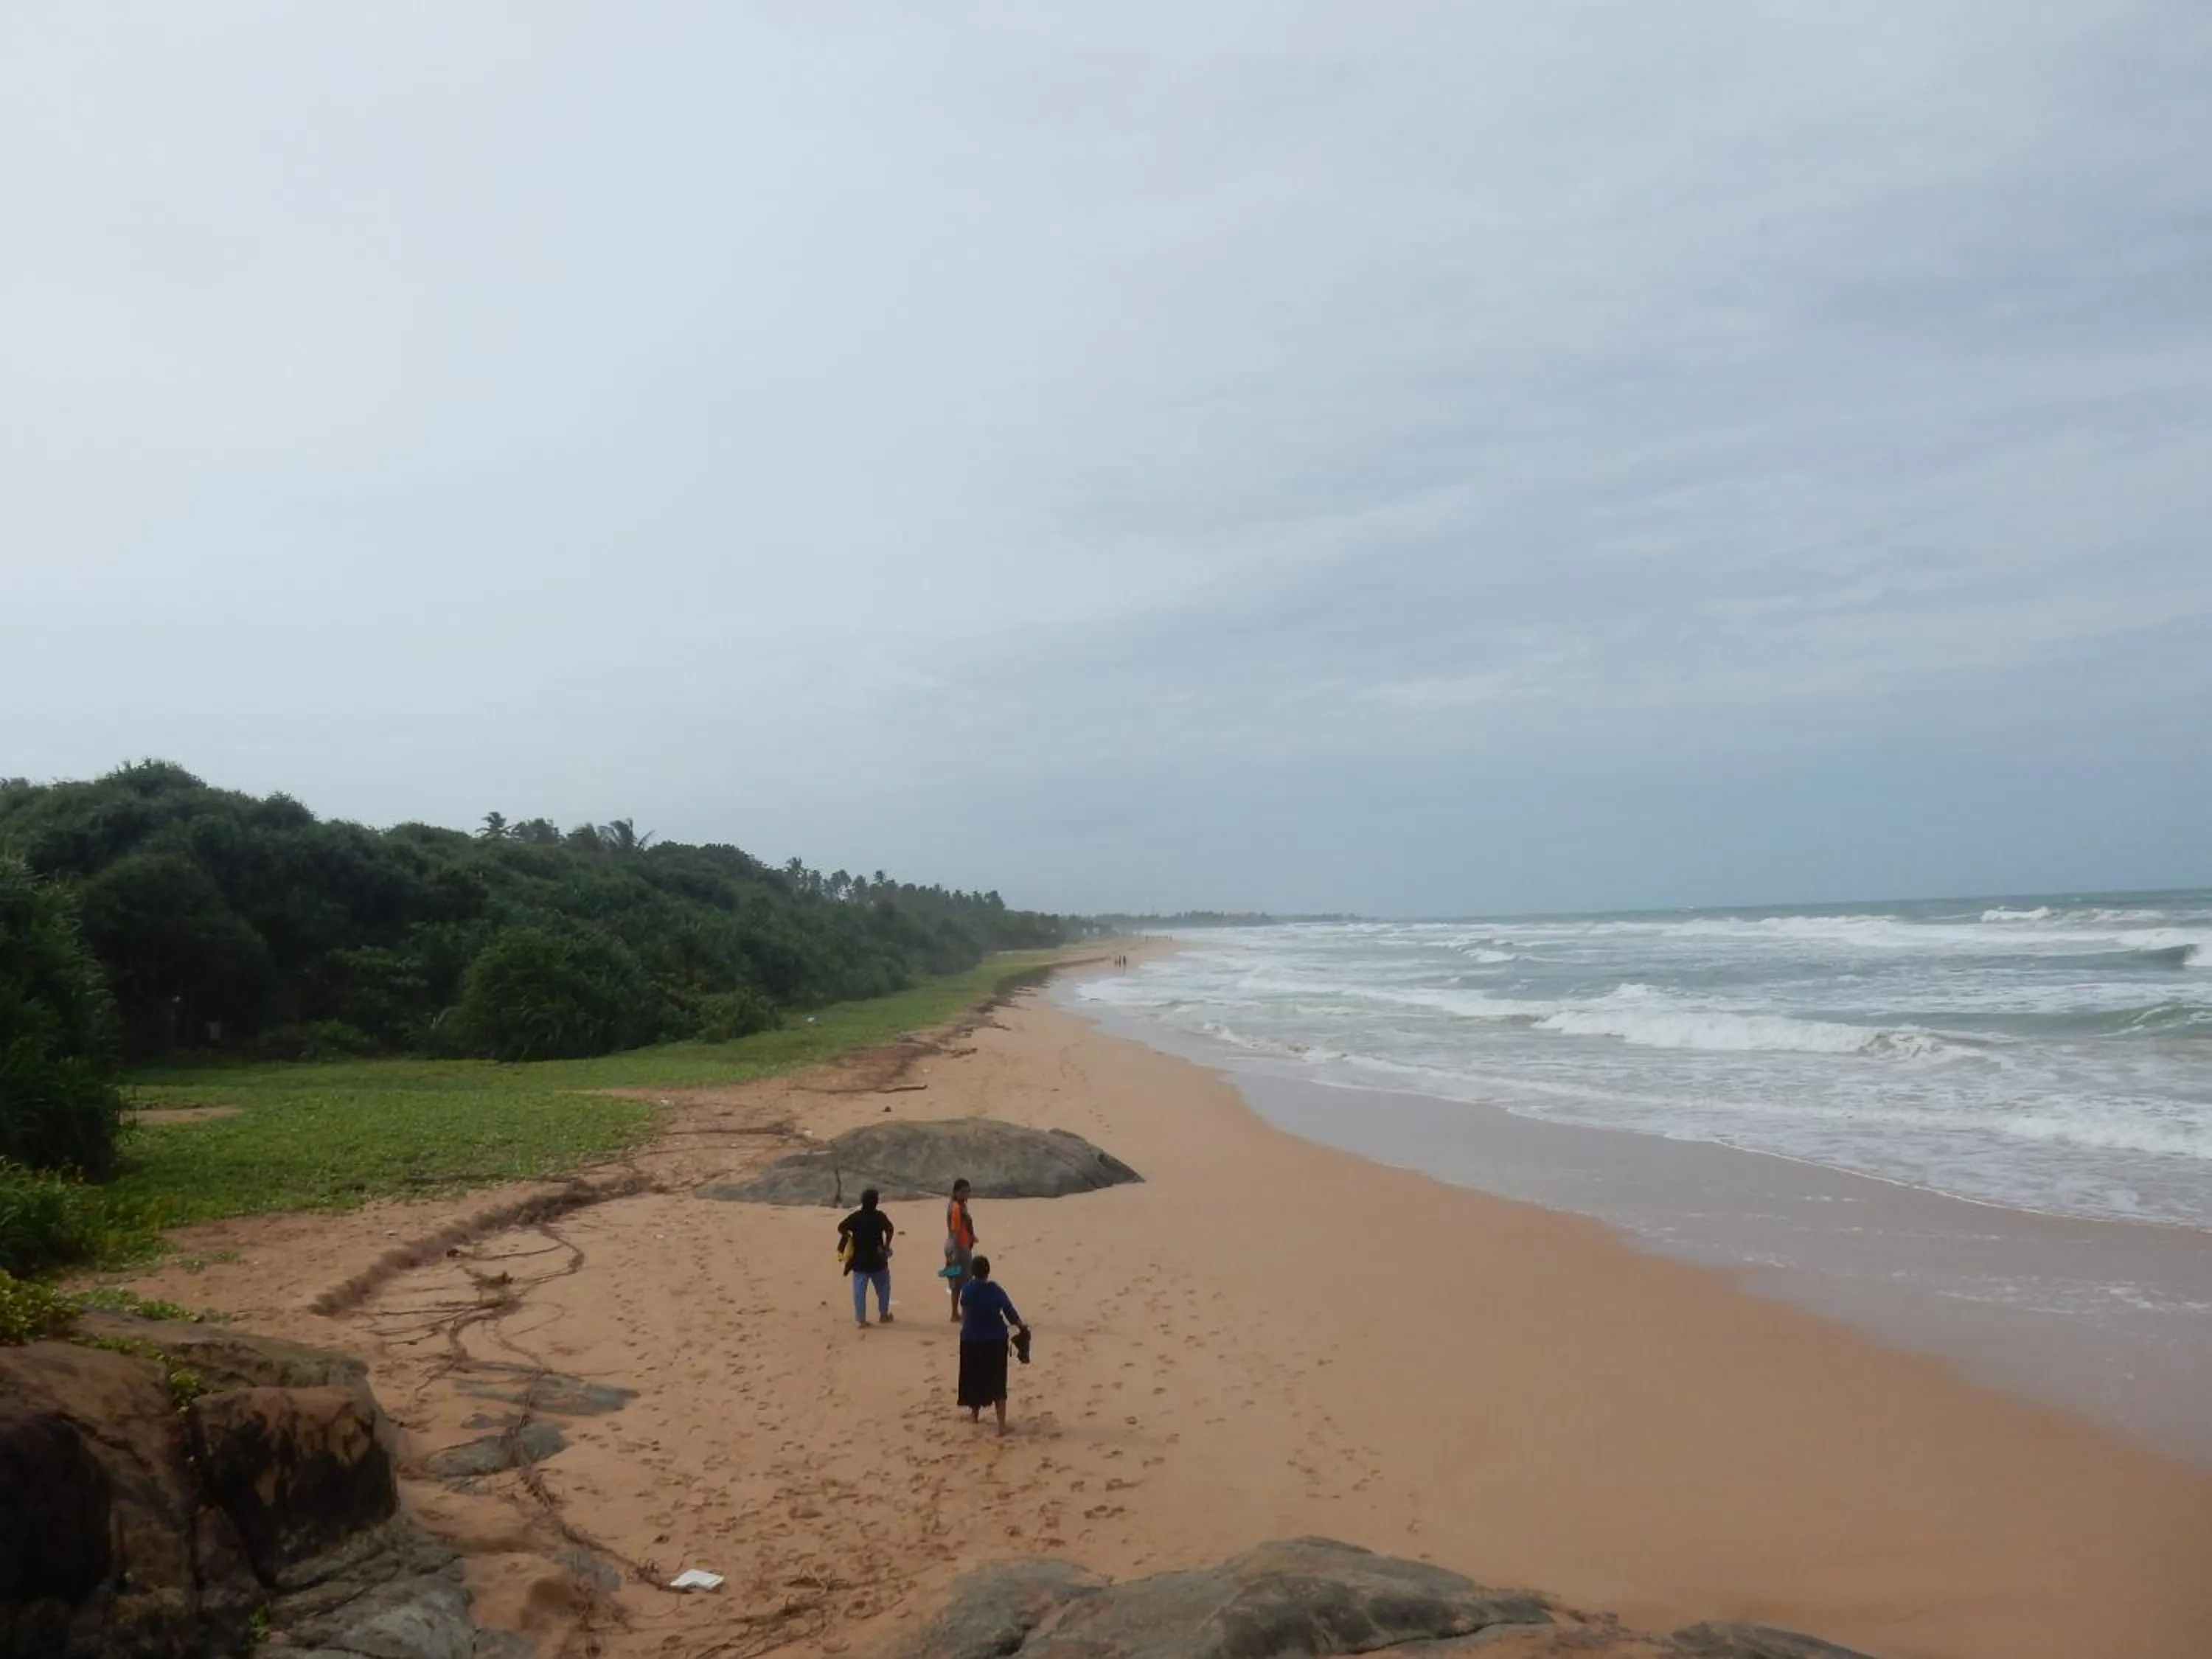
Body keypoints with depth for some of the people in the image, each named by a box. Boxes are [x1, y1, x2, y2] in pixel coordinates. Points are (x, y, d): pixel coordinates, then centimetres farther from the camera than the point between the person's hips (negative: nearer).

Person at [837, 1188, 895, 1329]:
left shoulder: (855, 1217, -1)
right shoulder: (880, 1216, -7)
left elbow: (841, 1228, -10)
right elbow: (890, 1229, -19)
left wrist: (849, 1237, 6)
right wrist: (887, 1246, -5)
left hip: (859, 1260, 1)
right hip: (877, 1259, -1)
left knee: (859, 1290, 3)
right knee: (883, 1286, 17)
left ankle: (861, 1319, 1)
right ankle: (883, 1315, 25)